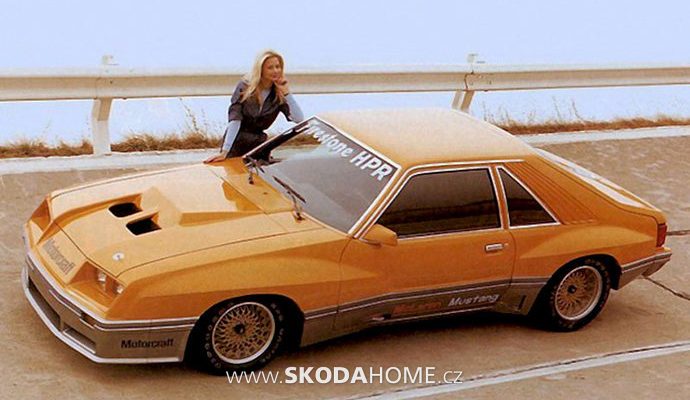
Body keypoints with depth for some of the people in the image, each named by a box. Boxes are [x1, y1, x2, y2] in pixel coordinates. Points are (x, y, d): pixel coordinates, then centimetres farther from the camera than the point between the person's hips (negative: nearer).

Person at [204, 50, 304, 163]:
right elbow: (234, 120, -18)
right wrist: (224, 152, -25)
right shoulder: (245, 87, -11)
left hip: (259, 145, 2)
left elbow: (299, 119, -15)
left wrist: (286, 92, -19)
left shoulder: (279, 95, -4)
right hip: (236, 143, -2)